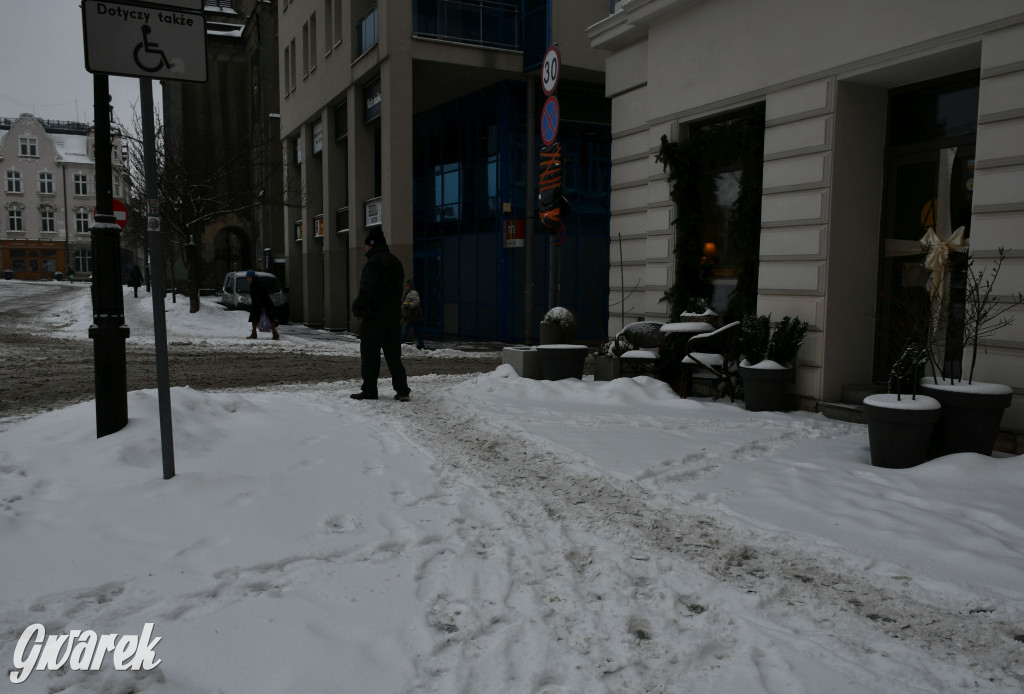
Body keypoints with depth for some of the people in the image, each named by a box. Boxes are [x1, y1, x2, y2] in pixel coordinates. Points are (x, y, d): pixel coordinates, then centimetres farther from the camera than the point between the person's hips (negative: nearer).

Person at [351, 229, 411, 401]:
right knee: (394, 355, 10)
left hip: (375, 316, -8)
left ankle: (369, 390, 4)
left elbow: (367, 291, -18)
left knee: (370, 354, 1)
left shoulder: (373, 263, -13)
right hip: (394, 315, 8)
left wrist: (358, 307, -5)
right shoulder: (396, 263, 15)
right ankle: (402, 391, 7)